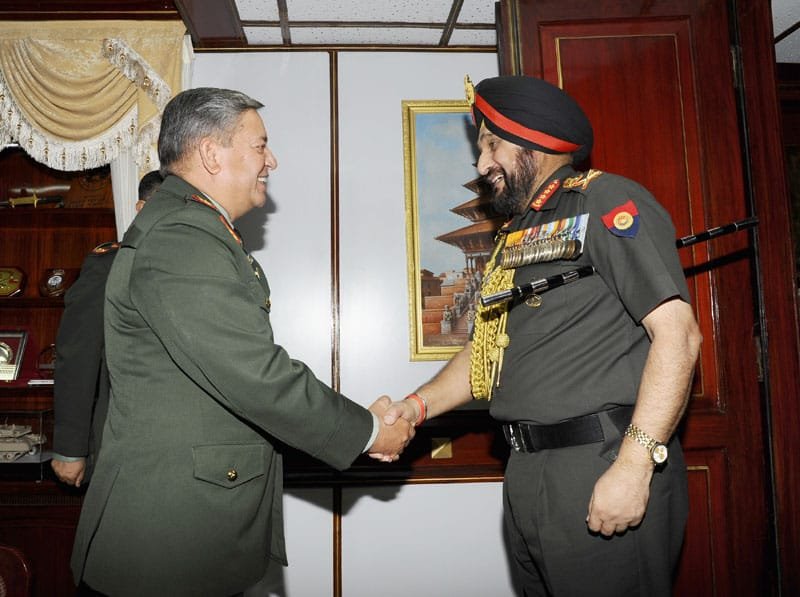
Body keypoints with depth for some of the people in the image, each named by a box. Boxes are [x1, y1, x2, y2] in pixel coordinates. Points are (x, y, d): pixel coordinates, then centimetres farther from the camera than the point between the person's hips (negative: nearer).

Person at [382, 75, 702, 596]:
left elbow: (677, 334, -17)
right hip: (528, 476, 8)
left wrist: (635, 465, -22)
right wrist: (420, 404, 4)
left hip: (603, 472, -7)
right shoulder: (516, 239, 17)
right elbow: (487, 348, 18)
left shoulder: (607, 203, -7)